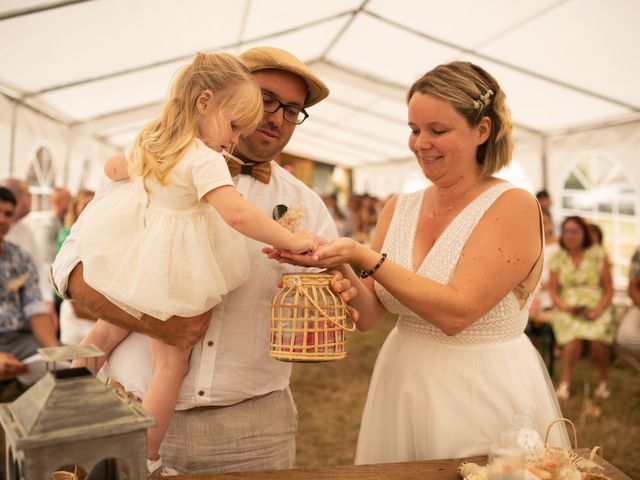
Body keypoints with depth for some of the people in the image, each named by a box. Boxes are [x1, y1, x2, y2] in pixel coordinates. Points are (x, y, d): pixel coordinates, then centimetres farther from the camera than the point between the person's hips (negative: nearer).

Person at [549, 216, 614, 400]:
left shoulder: (598, 255, 4)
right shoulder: (558, 258, 8)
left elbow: (609, 289, 3)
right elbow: (553, 290, 8)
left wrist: (599, 310, -13)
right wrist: (563, 306, -11)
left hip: (596, 307, 0)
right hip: (567, 308, 1)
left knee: (597, 339, -28)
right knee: (574, 337, -31)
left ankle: (604, 378, 0)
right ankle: (565, 382, -15)